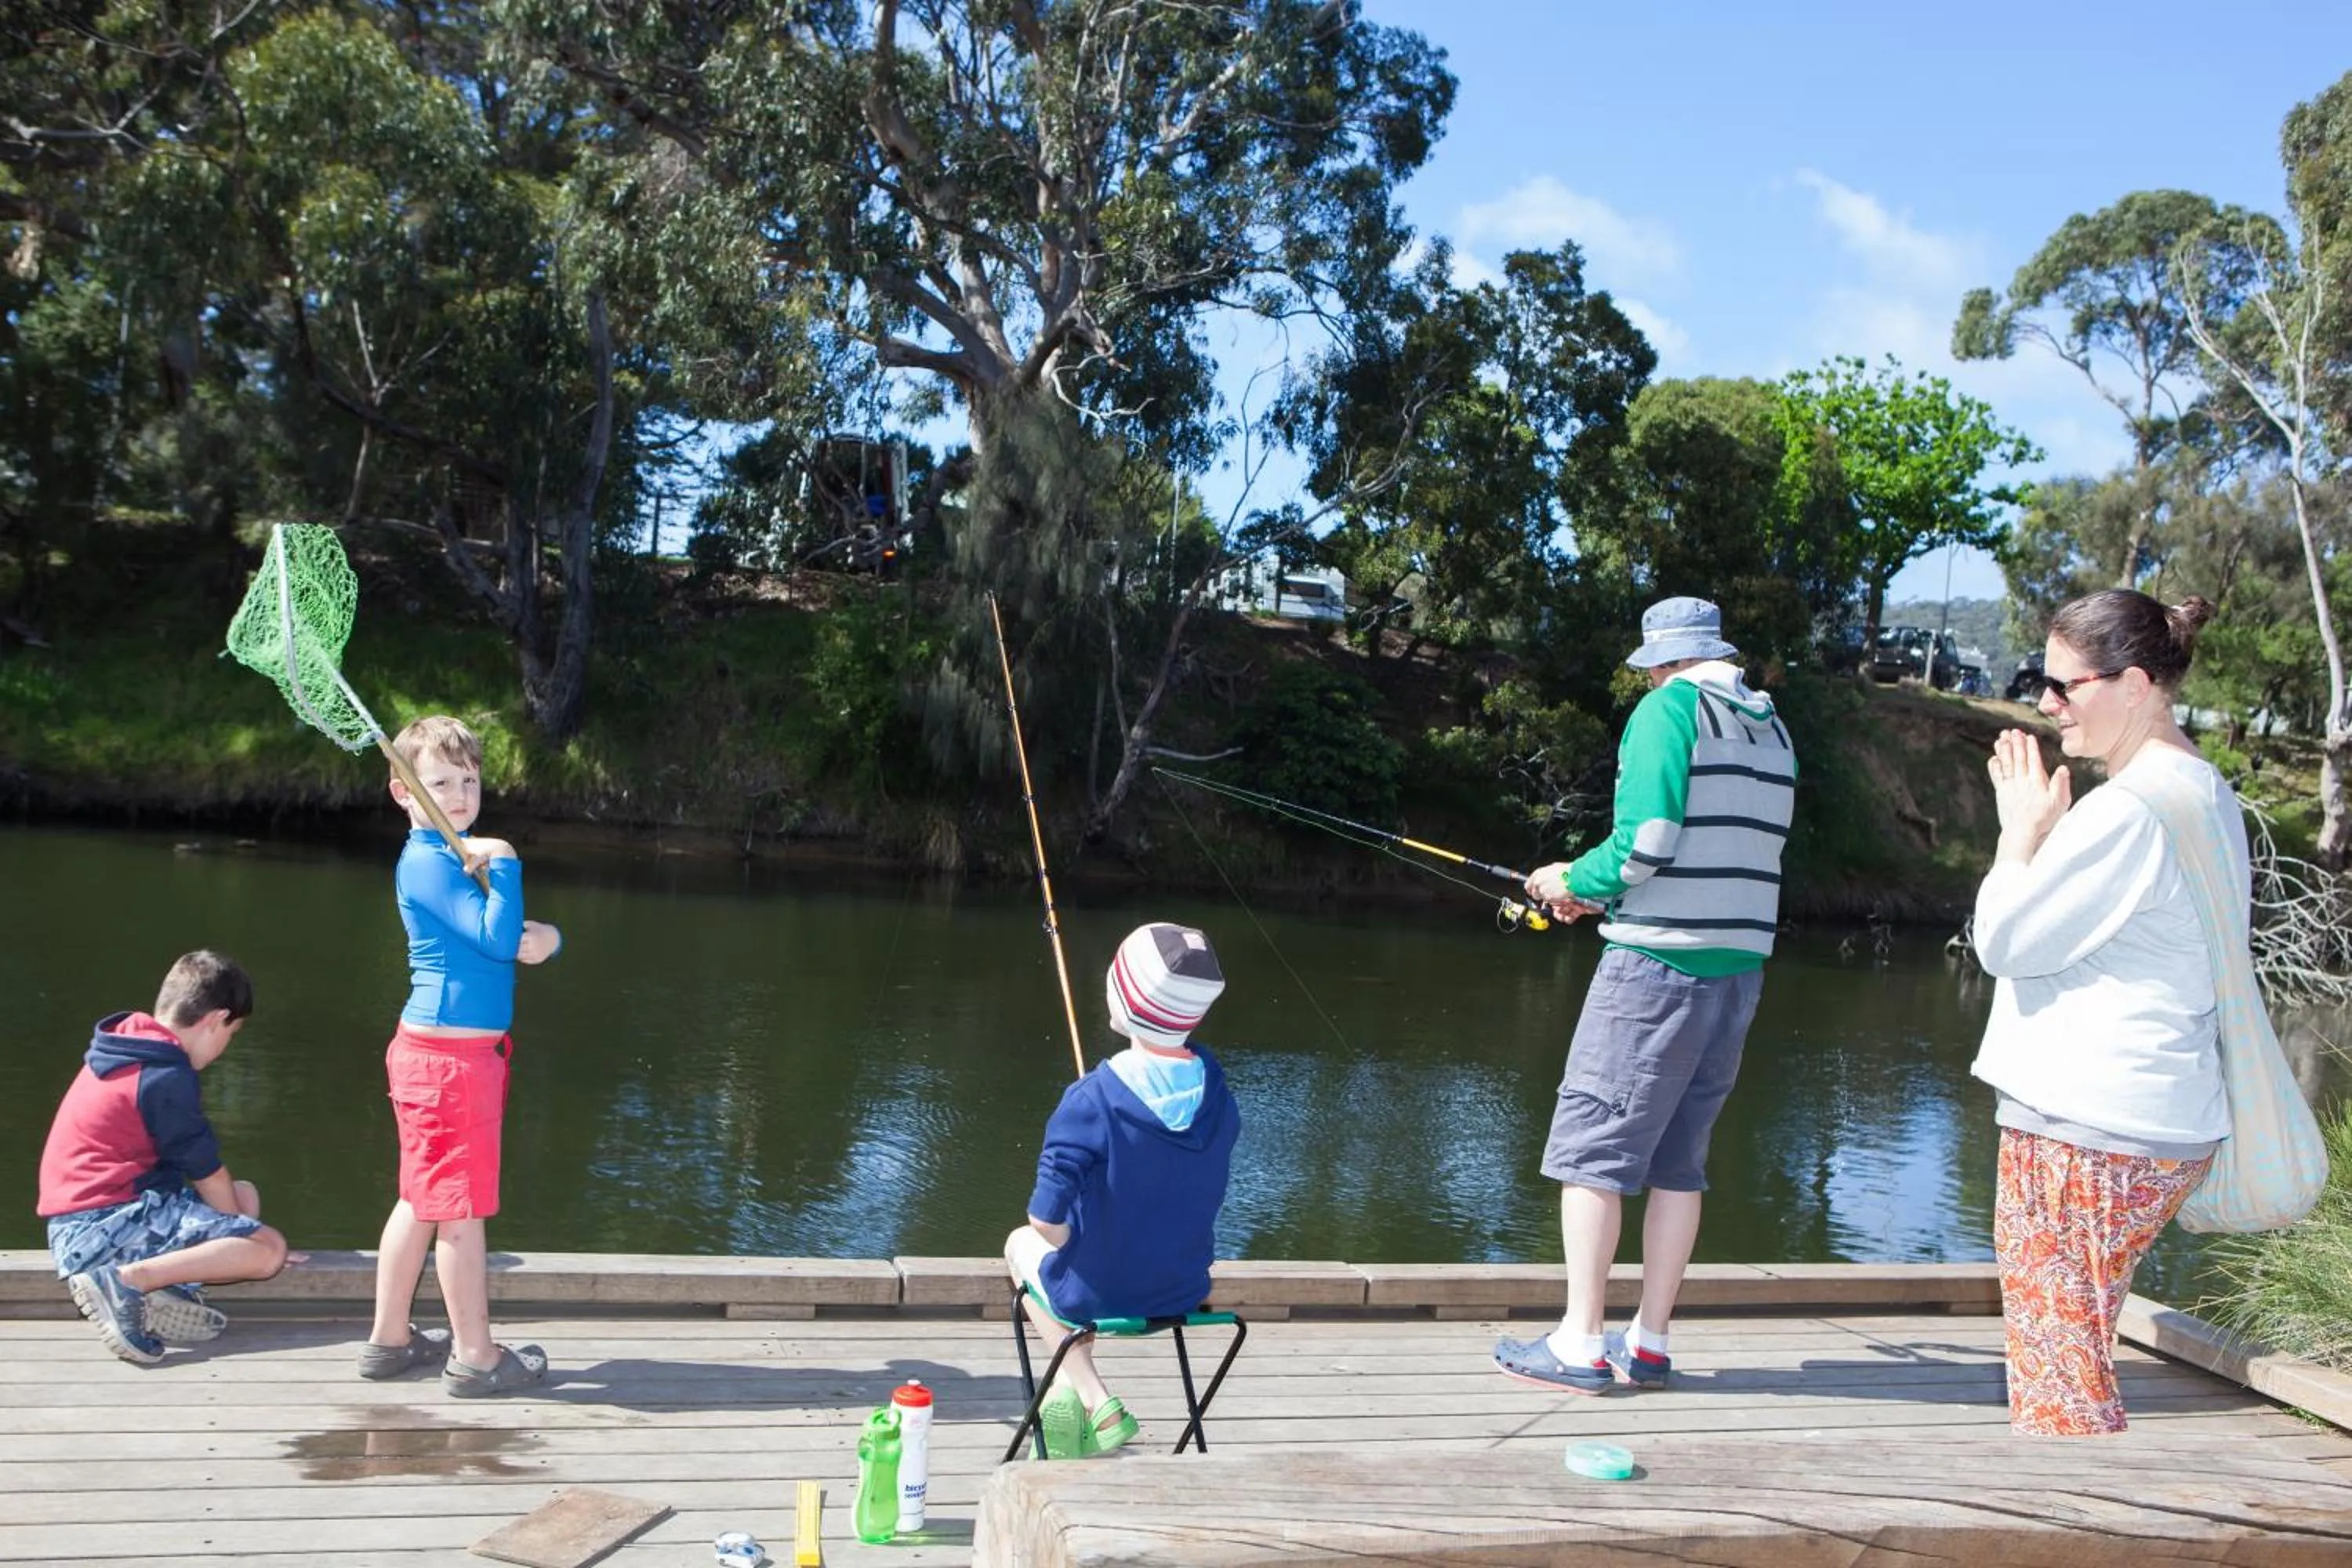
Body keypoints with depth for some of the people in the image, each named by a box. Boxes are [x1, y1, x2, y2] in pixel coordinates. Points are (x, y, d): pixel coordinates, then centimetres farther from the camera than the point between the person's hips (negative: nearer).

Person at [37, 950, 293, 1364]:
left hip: (73, 1229, 10)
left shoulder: (122, 1045, 15)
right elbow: (210, 1176, -7)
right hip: (107, 1225, -10)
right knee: (270, 1248, -15)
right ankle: (128, 1280, -23)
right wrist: (247, 1236, 8)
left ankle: (166, 1286, -7)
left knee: (245, 1194, 19)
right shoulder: (166, 1078, -15)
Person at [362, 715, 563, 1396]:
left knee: (422, 1201, 16)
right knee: (462, 1205, -1)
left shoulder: (454, 857, 15)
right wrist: (504, 862, -17)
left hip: (436, 1052, 10)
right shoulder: (427, 862, -15)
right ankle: (475, 1357, 9)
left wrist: (544, 937, -10)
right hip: (449, 1056, -10)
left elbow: (514, 939, 11)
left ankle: (389, 1339, 27)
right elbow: (496, 939, -25)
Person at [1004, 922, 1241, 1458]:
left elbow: (1049, 1223, -23)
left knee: (1023, 1243, 27)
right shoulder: (1216, 1092, -10)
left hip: (1098, 1293, -5)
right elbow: (1202, 1196, 3)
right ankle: (1068, 1390, 24)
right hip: (1184, 1288, 5)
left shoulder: (1092, 1100, -26)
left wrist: (1066, 1240, -2)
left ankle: (1096, 1403, 16)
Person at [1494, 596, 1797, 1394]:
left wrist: (1575, 881, 2)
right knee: (1678, 1159, 13)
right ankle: (1649, 1342, 17)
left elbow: (1647, 842, -17)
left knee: (1591, 1144, -1)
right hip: (1739, 968, 8)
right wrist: (1602, 894, 22)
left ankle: (1580, 1344, 1)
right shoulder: (1773, 730, 16)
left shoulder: (1670, 707, -7)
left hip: (1657, 964, -8)